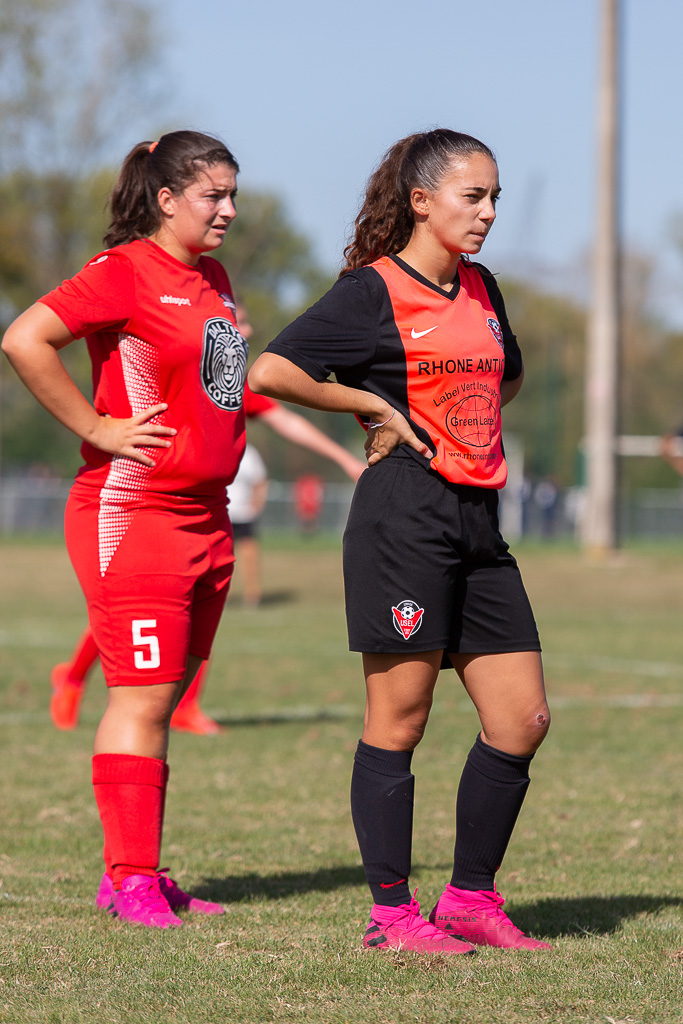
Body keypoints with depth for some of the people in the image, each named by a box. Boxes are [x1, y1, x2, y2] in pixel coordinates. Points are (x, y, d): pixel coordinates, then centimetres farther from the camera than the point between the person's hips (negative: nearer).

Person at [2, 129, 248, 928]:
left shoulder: (212, 280, 15)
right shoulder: (126, 272, -10)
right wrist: (95, 427, -18)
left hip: (205, 517, 8)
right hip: (133, 511, -8)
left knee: (162, 699, 10)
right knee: (142, 697, -9)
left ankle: (136, 874, 15)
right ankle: (131, 878, -6)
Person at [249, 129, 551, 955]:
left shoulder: (480, 288, 16)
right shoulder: (374, 291, -6)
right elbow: (270, 371, -16)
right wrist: (377, 405, -9)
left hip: (478, 517, 8)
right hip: (405, 517, -8)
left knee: (522, 719, 4)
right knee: (399, 719, -3)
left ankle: (470, 898, 15)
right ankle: (391, 912, 4)